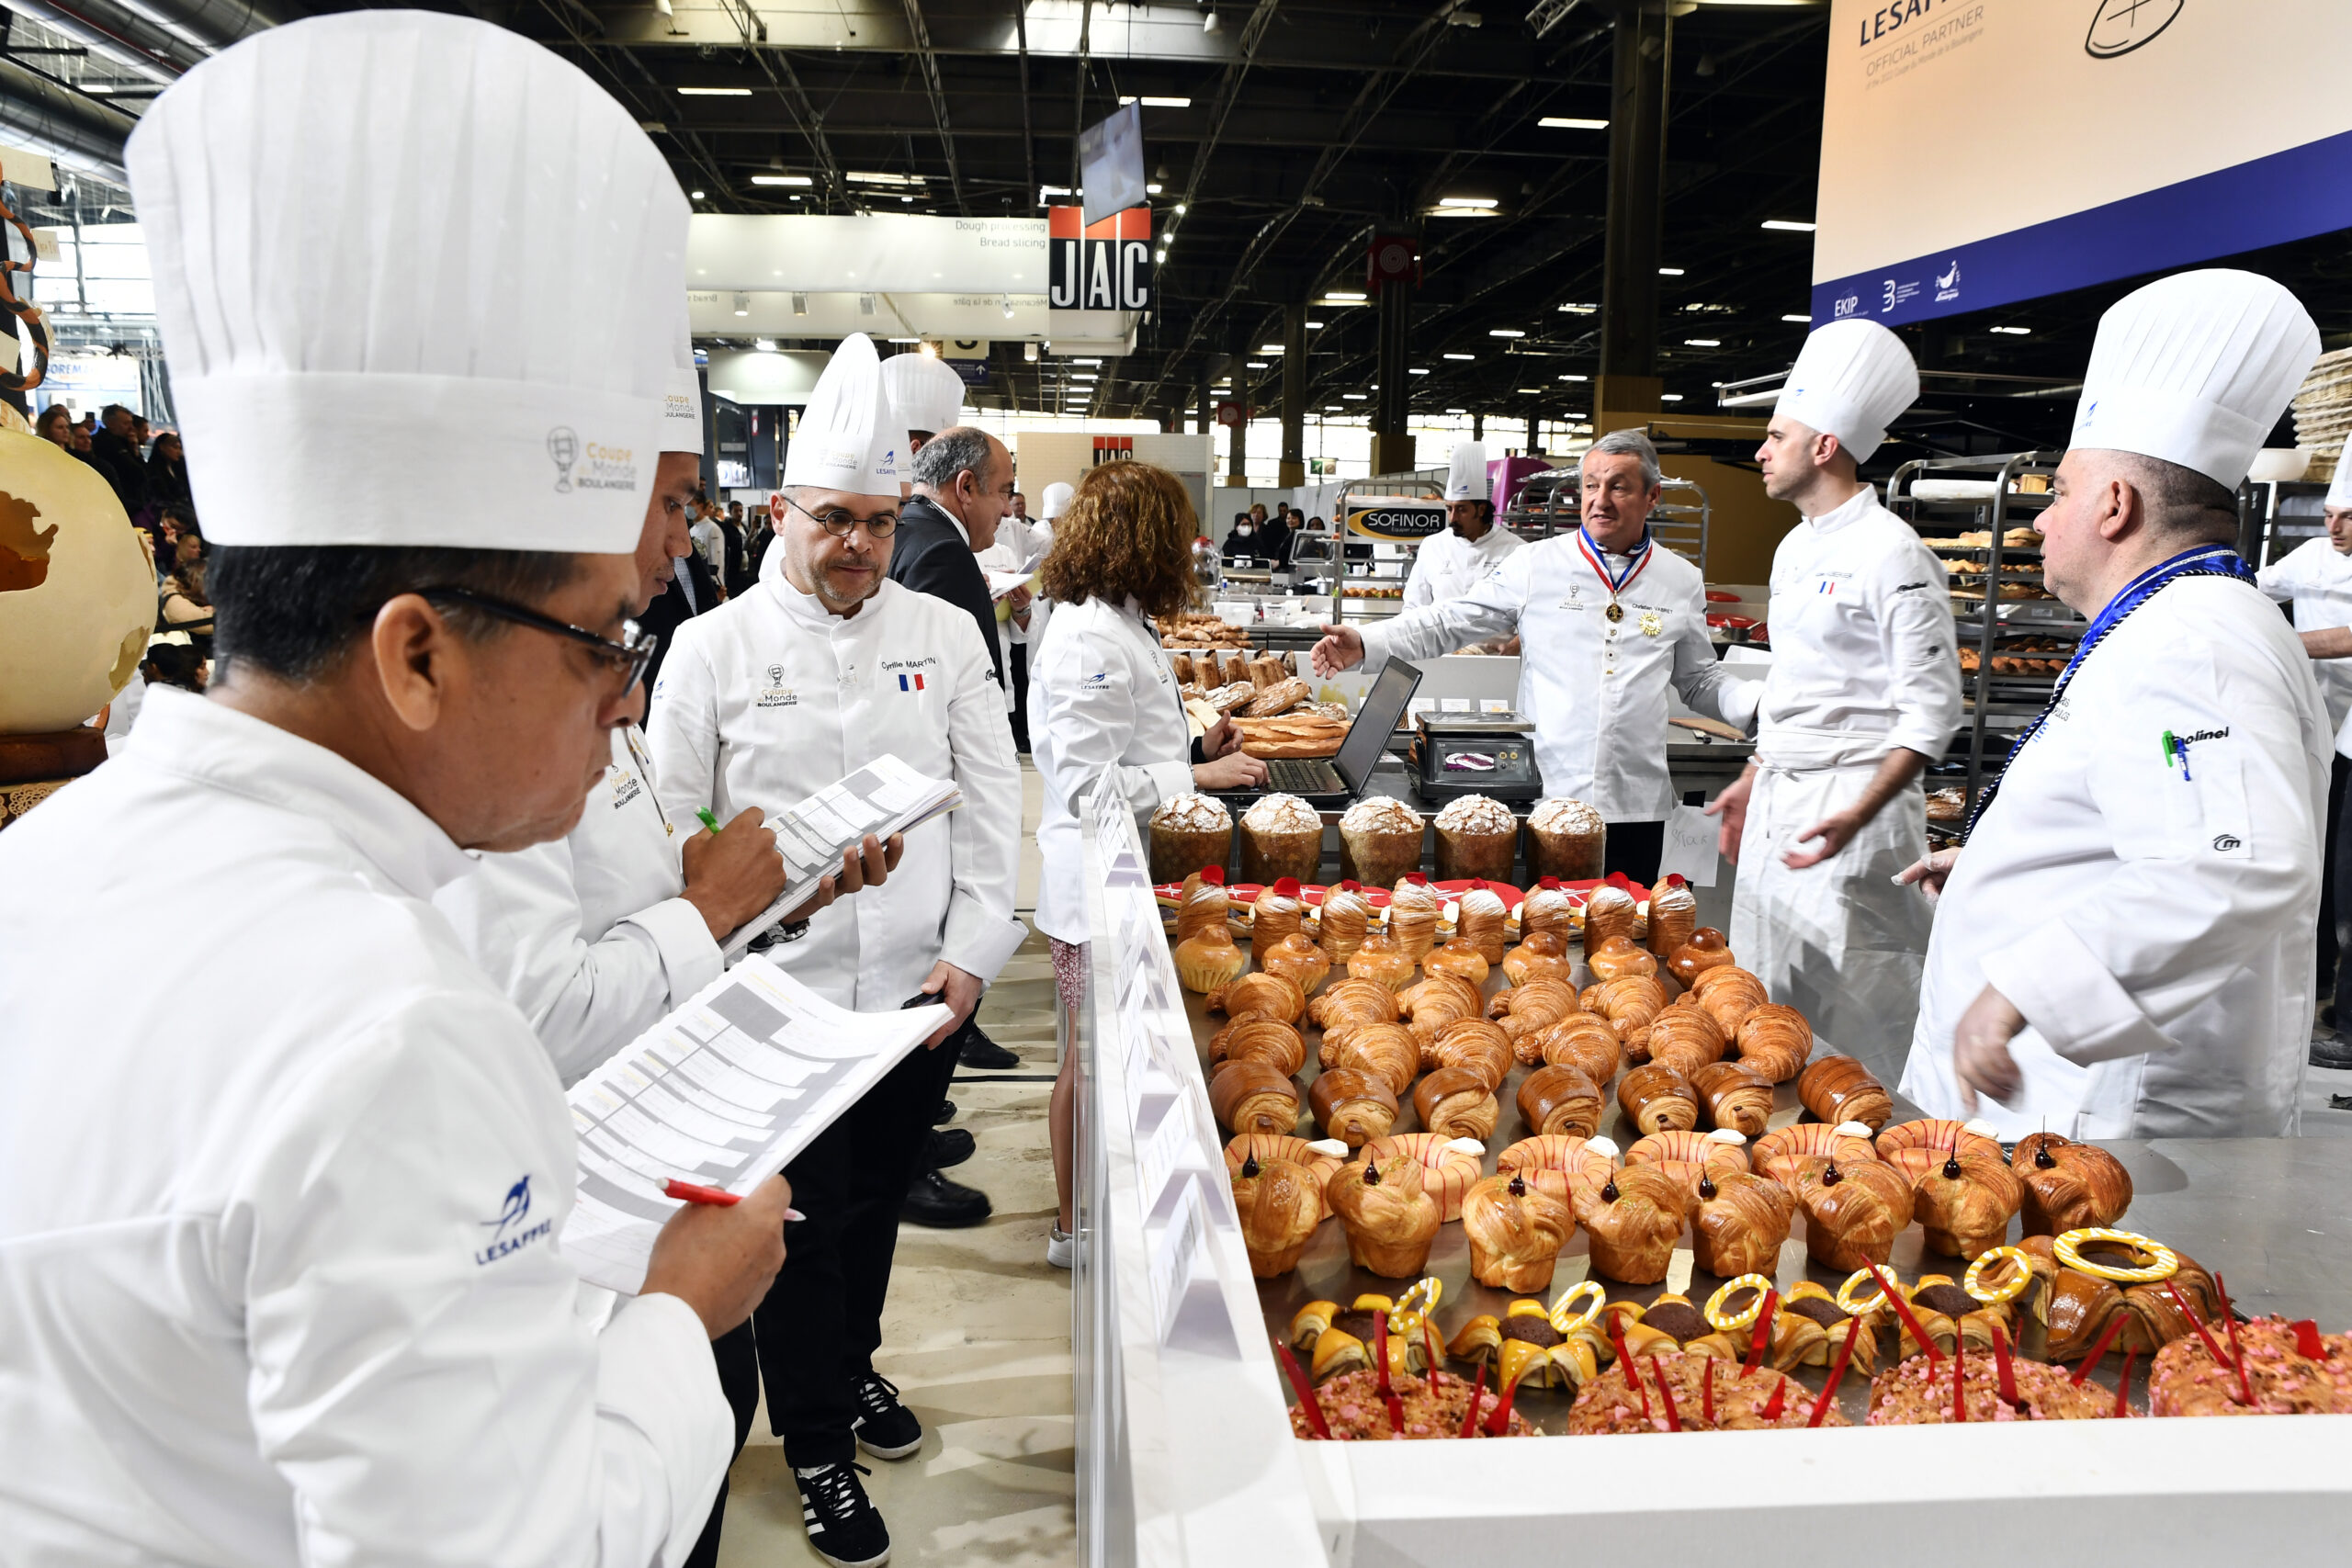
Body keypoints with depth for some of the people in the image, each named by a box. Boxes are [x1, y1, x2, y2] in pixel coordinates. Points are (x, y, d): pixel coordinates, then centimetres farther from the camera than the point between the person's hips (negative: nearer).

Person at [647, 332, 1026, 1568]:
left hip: (922, 988, 3)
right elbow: (670, 827, -1)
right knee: (802, 1222, 6)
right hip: (777, 998, -3)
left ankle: (851, 1363, 45)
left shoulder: (945, 636, 3)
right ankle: (817, 1443, 26)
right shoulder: (714, 646, -3)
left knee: (877, 1201, 19)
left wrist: (972, 950, -2)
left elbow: (992, 802, 4)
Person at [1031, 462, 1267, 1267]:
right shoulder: (1091, 640, -21)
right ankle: (1077, 1227, 21)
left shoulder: (1119, 624, 12)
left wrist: (1195, 747, 9)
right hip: (1094, 887, -10)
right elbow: (1090, 785, -24)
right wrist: (1201, 775, -19)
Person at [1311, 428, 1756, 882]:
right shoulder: (1536, 565, 3)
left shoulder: (1681, 581, 10)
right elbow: (1449, 623, 2)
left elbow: (1700, 680, 18)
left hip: (1636, 805, 2)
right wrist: (1365, 644, -11)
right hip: (1546, 794, -2)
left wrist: (1756, 703, -2)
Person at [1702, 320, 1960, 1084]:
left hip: (1851, 801, -9)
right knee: (1764, 999, 12)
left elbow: (1931, 709, -16)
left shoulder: (1891, 553, -14)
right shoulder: (1795, 548, 14)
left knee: (1852, 1012, -5)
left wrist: (1858, 815, -24)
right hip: (1777, 797, 9)